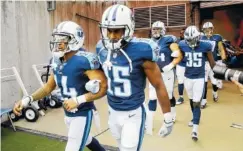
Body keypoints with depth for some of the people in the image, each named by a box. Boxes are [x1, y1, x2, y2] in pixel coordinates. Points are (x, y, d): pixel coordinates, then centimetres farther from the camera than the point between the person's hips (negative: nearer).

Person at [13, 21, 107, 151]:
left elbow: (103, 88, -23)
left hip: (82, 114, -8)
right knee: (85, 140, 28)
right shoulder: (57, 62, 1)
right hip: (67, 113, 8)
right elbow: (49, 87, 9)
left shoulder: (84, 61, -24)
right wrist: (28, 99, -5)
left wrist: (78, 100, -27)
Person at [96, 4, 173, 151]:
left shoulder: (140, 51, -22)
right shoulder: (102, 48, -4)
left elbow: (159, 86, -13)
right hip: (113, 111, 6)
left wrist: (168, 119, -9)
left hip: (133, 114, -6)